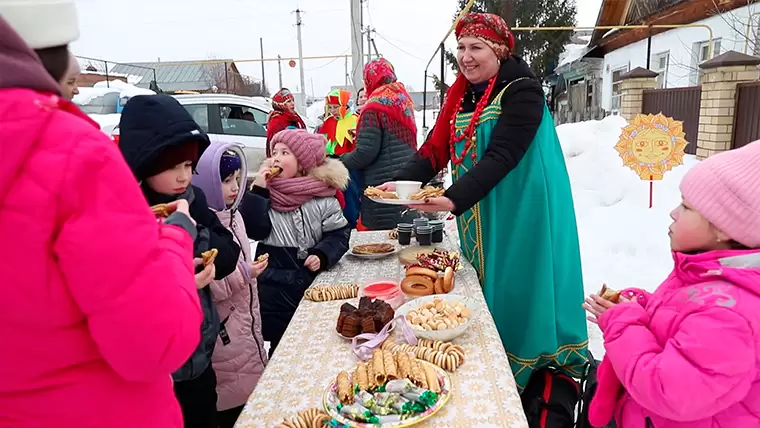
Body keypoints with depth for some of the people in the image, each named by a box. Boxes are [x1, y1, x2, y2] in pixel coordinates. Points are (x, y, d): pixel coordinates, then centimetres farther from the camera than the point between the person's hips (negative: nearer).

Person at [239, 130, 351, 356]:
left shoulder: (322, 196, -5)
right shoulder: (265, 191, -2)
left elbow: (339, 234, -3)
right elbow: (254, 231, -13)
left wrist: (322, 255, -20)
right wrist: (258, 190, -18)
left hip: (315, 280, 0)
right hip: (274, 286, 0)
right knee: (281, 345, 11)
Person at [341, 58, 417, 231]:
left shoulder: (374, 108, -13)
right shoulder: (403, 99, 10)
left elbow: (365, 153, -17)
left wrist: (338, 162, 0)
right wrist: (361, 135, 24)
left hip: (383, 186, -8)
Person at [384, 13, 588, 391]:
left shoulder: (521, 91, -13)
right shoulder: (460, 94, 9)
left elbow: (501, 157, -24)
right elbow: (435, 150, 3)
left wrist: (453, 200, -35)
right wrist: (399, 182, -12)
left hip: (520, 215, -6)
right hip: (477, 217, 7)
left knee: (515, 291, 1)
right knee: (482, 291, 13)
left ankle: (528, 375, 21)